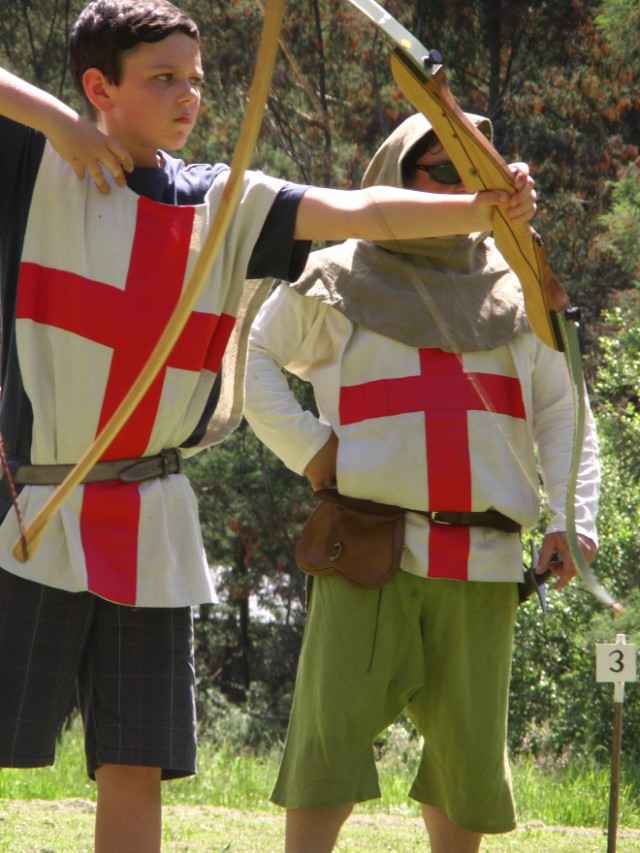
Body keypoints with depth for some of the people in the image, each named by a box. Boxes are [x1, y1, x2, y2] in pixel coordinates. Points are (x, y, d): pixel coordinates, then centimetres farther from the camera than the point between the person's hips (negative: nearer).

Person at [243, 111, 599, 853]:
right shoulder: (336, 281, 6)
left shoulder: (514, 291, 15)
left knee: (468, 744, 5)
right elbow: (249, 357, 16)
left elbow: (561, 412, 18)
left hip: (482, 566, 3)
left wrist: (571, 518, 5)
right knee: (334, 723, -12)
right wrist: (305, 444, 2)